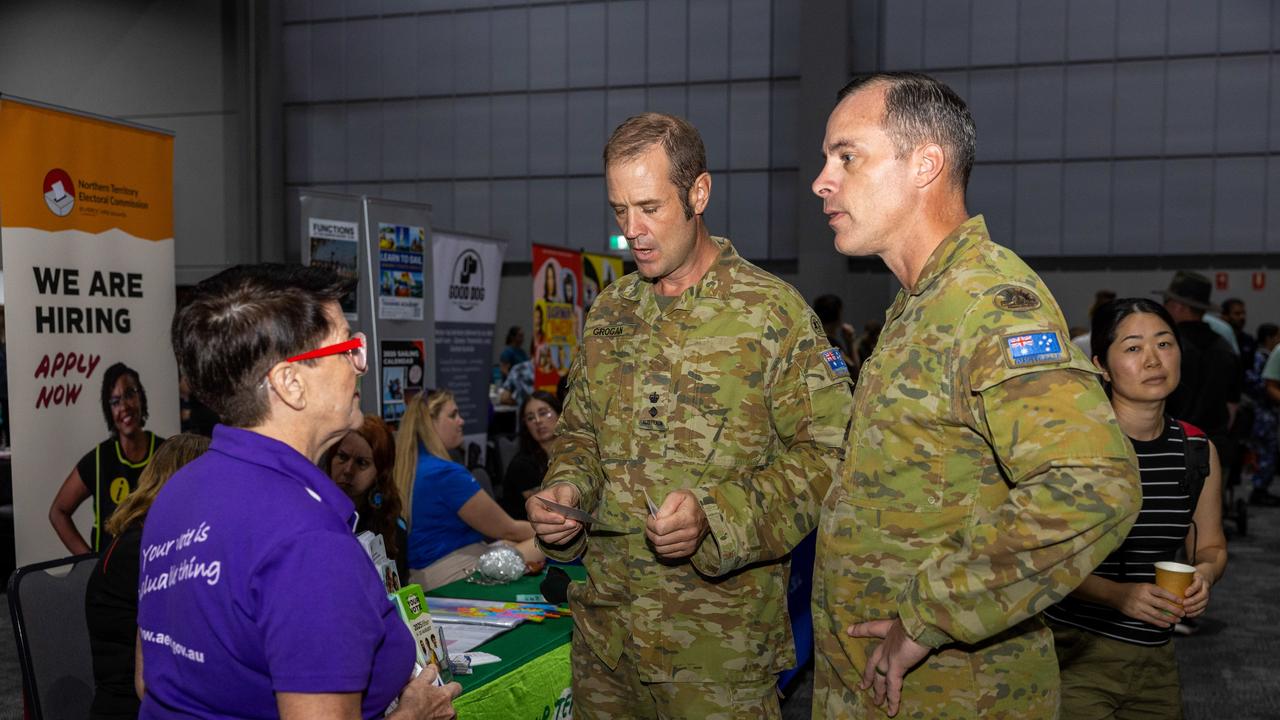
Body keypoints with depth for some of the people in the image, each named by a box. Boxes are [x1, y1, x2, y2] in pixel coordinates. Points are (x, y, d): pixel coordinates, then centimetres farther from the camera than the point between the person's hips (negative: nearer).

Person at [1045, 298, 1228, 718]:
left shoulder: (1198, 450, 2)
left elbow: (1211, 546, 15)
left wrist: (1205, 573, -7)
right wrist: (1116, 594, -26)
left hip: (1155, 659, 5)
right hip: (1073, 652, -5)